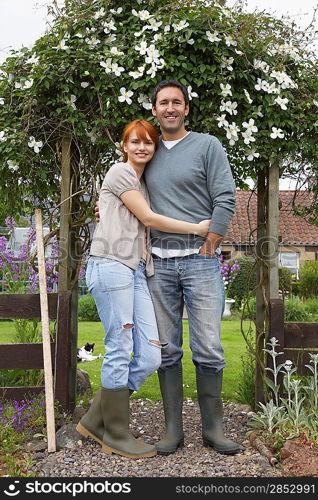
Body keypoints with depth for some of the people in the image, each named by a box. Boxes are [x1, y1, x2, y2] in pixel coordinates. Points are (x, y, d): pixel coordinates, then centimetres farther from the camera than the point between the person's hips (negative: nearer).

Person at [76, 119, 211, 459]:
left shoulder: (144, 183, 28)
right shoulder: (120, 172, 3)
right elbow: (148, 218, -3)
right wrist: (197, 228, 1)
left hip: (136, 271, 8)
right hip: (111, 266, -8)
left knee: (150, 357, 0)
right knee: (120, 351, -5)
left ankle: (96, 421, 14)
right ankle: (116, 434, 11)